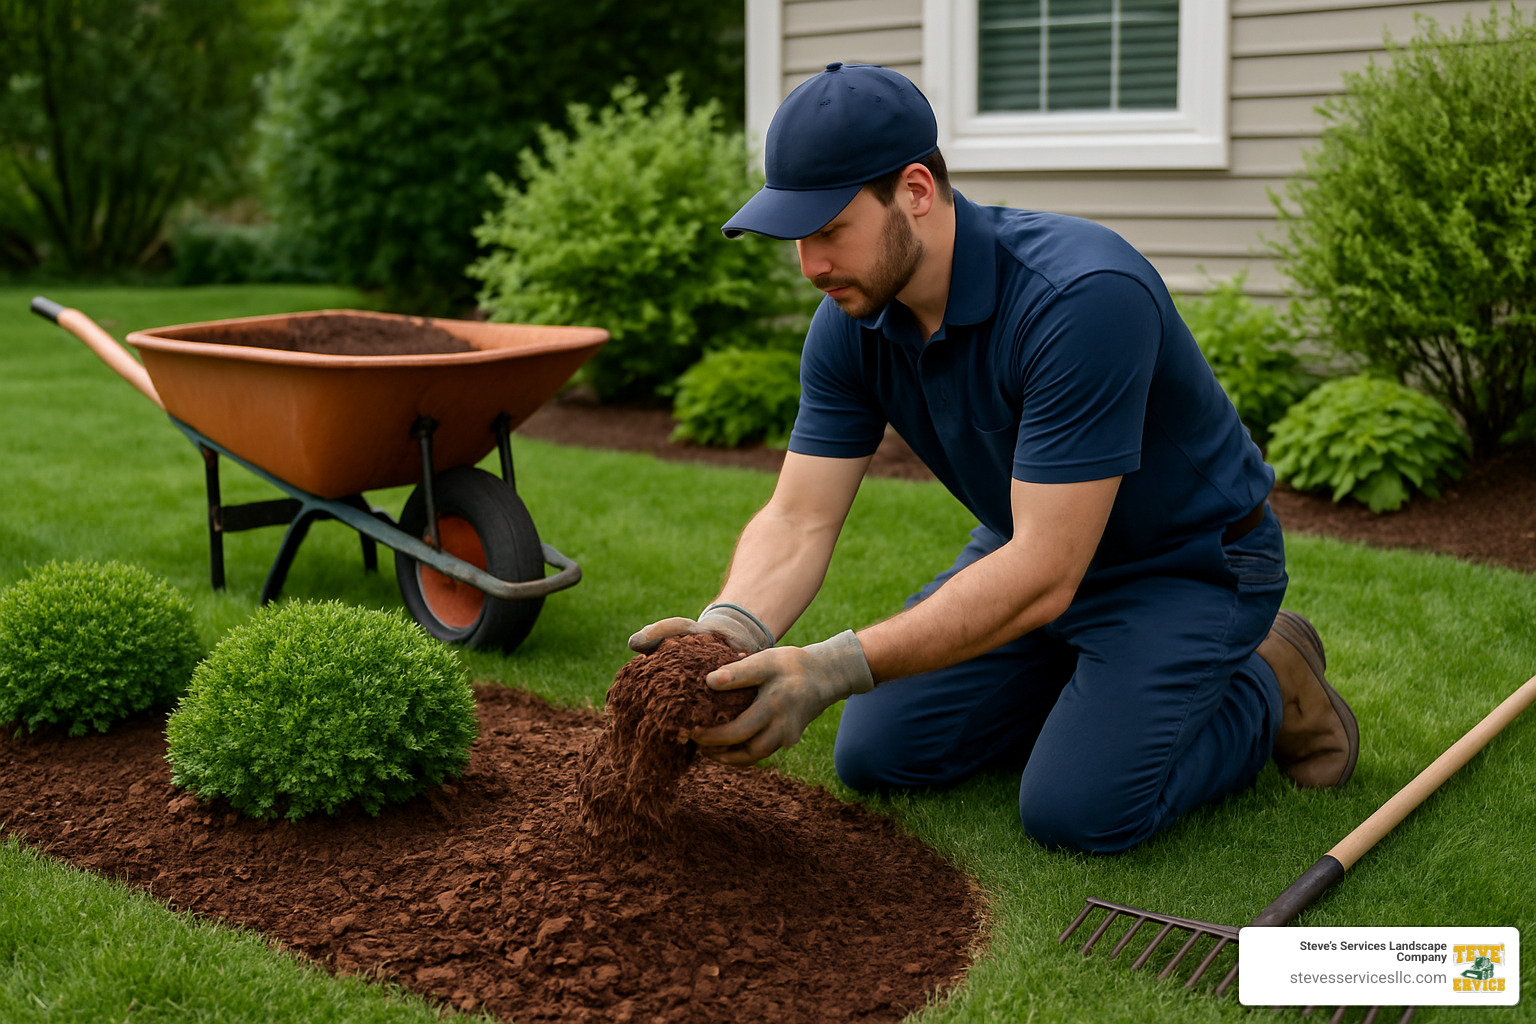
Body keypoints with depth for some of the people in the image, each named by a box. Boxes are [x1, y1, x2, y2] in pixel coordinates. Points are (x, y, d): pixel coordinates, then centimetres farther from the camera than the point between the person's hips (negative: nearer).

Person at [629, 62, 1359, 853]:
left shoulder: (1085, 296, -37)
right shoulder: (851, 324, -14)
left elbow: (1044, 576, -38)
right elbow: (798, 519, -15)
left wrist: (833, 669, -44)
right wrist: (731, 630, -37)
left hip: (1190, 563, -6)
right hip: (1034, 546, 7)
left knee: (1076, 808, -21)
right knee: (876, 753, 1)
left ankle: (1268, 688, 6)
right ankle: (1093, 685, 22)